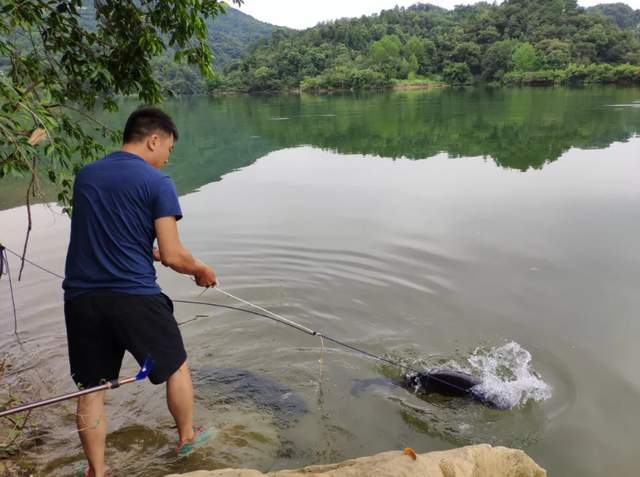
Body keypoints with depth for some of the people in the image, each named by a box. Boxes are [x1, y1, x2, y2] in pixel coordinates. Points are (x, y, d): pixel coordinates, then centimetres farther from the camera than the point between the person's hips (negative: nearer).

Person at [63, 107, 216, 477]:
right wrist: (201, 271, 8)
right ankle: (187, 437, 37)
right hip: (134, 296, -5)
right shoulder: (157, 183, -8)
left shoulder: (85, 176, 11)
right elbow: (173, 255, -12)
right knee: (176, 366, 19)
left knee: (91, 389, 16)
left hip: (81, 297, 5)